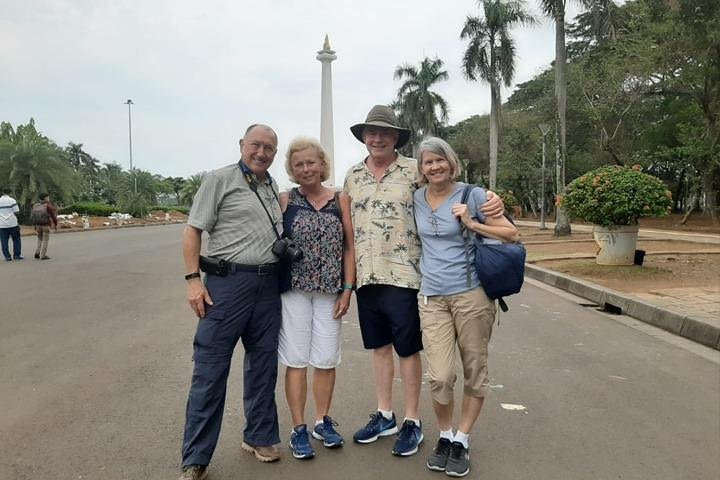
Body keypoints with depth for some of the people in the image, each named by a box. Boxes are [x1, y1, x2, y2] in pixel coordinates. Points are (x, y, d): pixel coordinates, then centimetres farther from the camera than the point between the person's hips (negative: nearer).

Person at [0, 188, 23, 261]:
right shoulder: (12, 200, -4)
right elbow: (16, 211, -6)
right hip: (12, 223, -3)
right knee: (16, 239, 8)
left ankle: (7, 256, 3)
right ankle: (17, 255, 6)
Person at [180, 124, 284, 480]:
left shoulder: (275, 188, 14)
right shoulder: (220, 180, -2)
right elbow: (193, 231, -5)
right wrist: (193, 279, -12)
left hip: (268, 284, 6)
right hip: (227, 282, -6)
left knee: (263, 364, 14)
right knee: (210, 370, -2)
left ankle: (259, 437, 30)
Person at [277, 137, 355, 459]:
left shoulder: (340, 200, 3)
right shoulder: (285, 200, 0)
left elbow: (349, 247, 3)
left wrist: (347, 289, -2)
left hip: (330, 291, 2)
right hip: (294, 289, -1)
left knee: (326, 360, 8)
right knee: (296, 360, 4)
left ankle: (322, 422, 27)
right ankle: (299, 429, 16)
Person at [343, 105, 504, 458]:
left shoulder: (414, 171, -4)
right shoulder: (352, 177, 10)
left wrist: (490, 199, -23)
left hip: (403, 275, -5)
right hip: (366, 277, 5)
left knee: (408, 349, 4)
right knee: (379, 346, 15)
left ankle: (412, 422, 19)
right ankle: (384, 416, 30)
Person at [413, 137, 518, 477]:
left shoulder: (471, 195, -4)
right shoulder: (417, 198, 7)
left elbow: (511, 233, -4)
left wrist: (471, 224, -13)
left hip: (471, 294, -2)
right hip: (431, 297, 2)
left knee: (474, 370, 7)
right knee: (440, 377, -5)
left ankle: (461, 440, 26)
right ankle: (444, 436, 20)